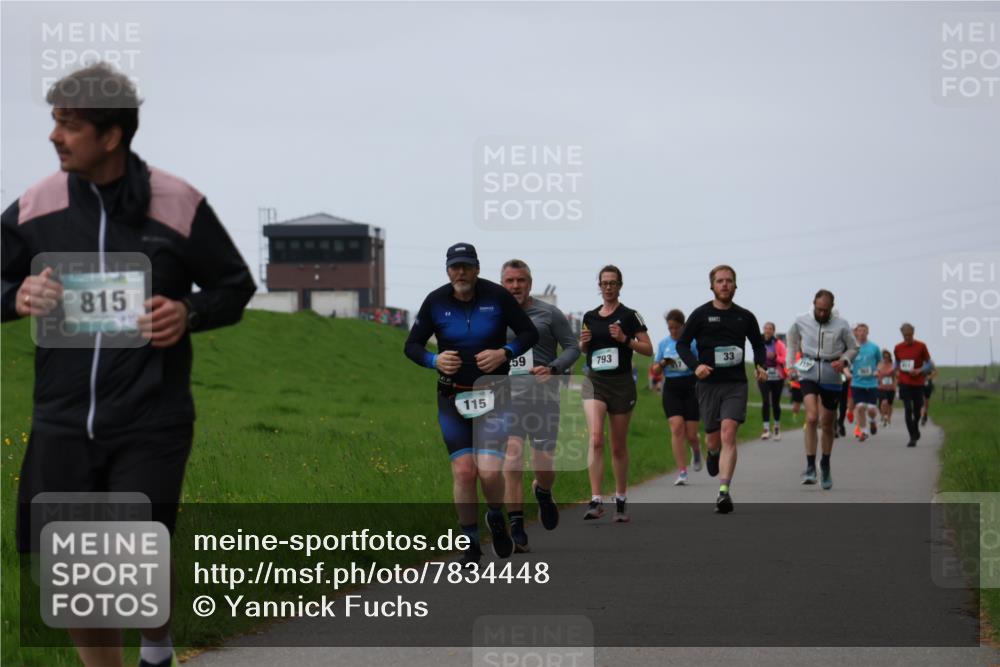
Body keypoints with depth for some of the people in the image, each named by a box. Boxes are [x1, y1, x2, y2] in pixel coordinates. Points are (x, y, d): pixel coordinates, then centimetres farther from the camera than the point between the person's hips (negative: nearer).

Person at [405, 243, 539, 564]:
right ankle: (471, 543, 9)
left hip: (493, 393, -1)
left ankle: (496, 519, 18)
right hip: (452, 396, 1)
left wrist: (504, 353, -15)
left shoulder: (497, 296, -6)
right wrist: (435, 360, -15)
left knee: (489, 470, -15)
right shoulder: (435, 302, -2)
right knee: (463, 471, -7)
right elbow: (412, 345, 5)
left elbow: (529, 333, 2)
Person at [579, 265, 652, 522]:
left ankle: (621, 501, 21)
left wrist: (625, 339, -17)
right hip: (595, 382, 2)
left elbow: (648, 349, -3)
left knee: (618, 446, 7)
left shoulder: (629, 316, -2)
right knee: (595, 438, -17)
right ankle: (596, 501, -20)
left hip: (622, 384, -2)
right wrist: (583, 342, 0)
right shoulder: (589, 317, 9)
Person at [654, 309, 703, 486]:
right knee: (676, 428, -14)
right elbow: (655, 369, 14)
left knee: (691, 434, -1)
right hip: (671, 388, 2)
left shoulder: (693, 342, 0)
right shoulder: (663, 344, 9)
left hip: (690, 387, -2)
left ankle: (696, 451, 38)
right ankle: (682, 473, -13)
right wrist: (662, 364, -7)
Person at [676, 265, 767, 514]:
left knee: (728, 433, -17)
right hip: (708, 384, 0)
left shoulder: (745, 317, 8)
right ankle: (712, 452, 47)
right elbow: (682, 344, 4)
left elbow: (758, 344, 23)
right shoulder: (701, 314, 2)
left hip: (736, 384, 0)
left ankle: (724, 492, -21)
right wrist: (695, 365, -13)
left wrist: (760, 366, 5)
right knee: (714, 439, 7)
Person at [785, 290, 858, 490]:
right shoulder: (801, 322, -1)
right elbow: (792, 340, 18)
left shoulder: (841, 325, -4)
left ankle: (825, 464, 33)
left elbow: (853, 347, 7)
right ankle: (810, 466, -17)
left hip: (832, 378, 1)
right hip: (808, 375, -1)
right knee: (812, 418, -20)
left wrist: (844, 361, -13)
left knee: (827, 424, 12)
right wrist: (791, 363, 10)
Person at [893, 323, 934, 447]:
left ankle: (915, 429, 39)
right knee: (908, 410, -10)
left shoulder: (921, 346, -4)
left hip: (918, 383, 0)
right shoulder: (898, 348, 3)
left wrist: (919, 371, -16)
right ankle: (912, 437, -6)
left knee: (917, 410, 9)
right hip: (904, 383, 0)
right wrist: (897, 371, 0)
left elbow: (929, 365, 0)